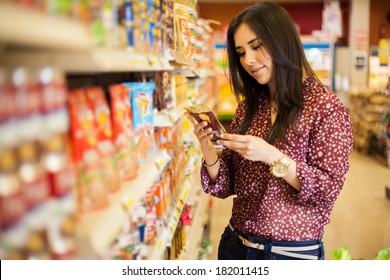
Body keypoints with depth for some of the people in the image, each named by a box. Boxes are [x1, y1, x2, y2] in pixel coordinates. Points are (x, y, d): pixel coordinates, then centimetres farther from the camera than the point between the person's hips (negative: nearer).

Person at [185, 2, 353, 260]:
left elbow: (329, 190, -16)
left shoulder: (325, 106, -11)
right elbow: (226, 187, 3)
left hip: (293, 253, -4)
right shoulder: (249, 106, 3)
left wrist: (272, 157, -28)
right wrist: (210, 151, -16)